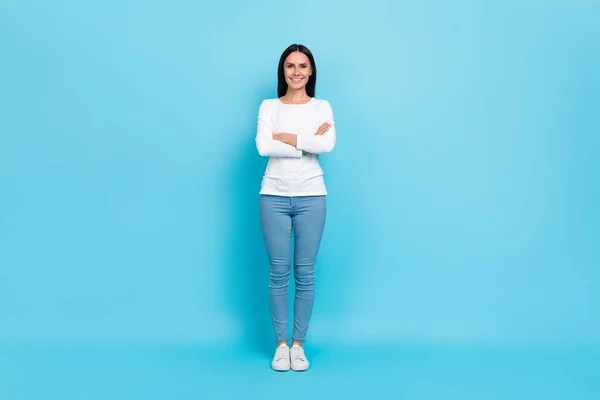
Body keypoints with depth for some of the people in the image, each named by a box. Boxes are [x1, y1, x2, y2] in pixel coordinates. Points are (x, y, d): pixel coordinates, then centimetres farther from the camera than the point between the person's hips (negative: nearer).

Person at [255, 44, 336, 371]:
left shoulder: (322, 107, 8)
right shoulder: (269, 106, 7)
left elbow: (328, 144, -12)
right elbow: (263, 147, -11)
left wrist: (287, 138, -11)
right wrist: (309, 142, -11)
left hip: (311, 197, 0)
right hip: (274, 196, 0)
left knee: (305, 272, 4)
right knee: (278, 271, 2)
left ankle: (298, 344, 17)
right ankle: (281, 344, 15)